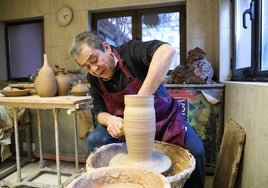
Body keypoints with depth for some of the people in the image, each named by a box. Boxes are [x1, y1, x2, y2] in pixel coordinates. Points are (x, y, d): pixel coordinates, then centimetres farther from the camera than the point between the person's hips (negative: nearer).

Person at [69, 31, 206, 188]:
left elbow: (168, 51, -40)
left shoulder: (130, 52, -22)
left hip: (163, 119, -3)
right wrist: (109, 120, -25)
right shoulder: (94, 78, -4)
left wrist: (141, 98, -43)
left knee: (195, 150, -23)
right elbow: (100, 111, 0)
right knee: (95, 140, -16)